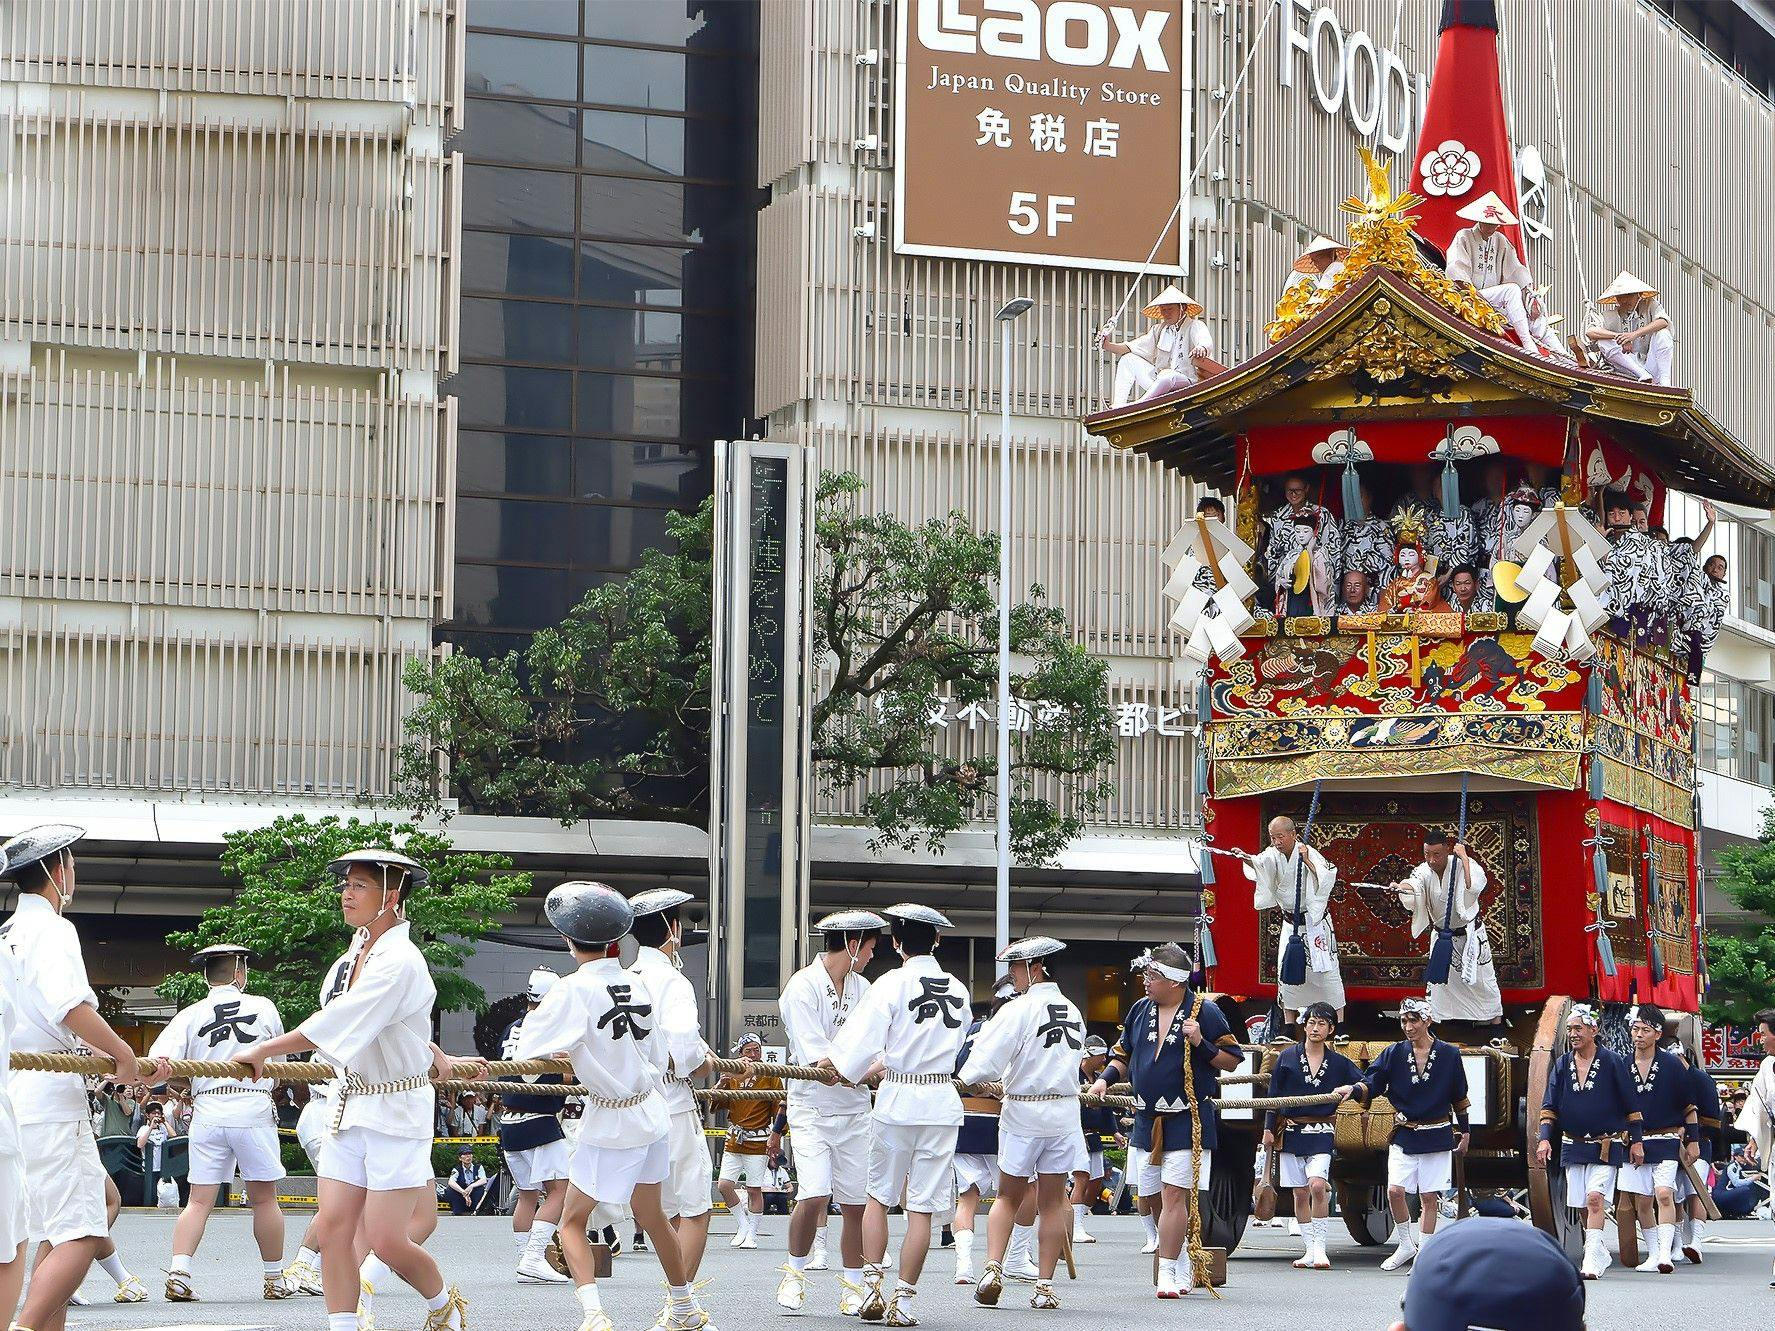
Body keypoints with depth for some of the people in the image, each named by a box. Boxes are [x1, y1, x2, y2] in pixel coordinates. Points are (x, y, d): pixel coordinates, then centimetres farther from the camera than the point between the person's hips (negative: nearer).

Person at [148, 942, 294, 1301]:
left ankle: (179, 1272, -11)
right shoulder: (263, 1007, 5)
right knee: (264, 1198, 10)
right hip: (254, 1109, -1)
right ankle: (275, 1279, 19)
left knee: (200, 1200, 4)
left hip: (207, 1113, 1)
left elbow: (159, 1065, -11)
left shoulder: (190, 1015, 4)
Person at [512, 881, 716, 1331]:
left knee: (572, 1222, 3)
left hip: (611, 1123, -6)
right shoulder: (640, 983, 0)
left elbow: (529, 1053, -18)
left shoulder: (573, 990, -18)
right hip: (653, 1112, 6)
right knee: (651, 1216, 23)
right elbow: (660, 1056, 8)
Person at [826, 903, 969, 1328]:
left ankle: (872, 1289, 10)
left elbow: (863, 1038, -11)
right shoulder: (958, 990, 8)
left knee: (879, 1193, 14)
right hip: (942, 1102, 3)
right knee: (921, 1207, 2)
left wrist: (843, 1068, 9)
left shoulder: (892, 983, -7)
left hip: (897, 1101, -3)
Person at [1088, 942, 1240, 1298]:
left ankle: (1167, 1274, -11)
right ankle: (1190, 1261, 27)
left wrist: (1200, 1044, -19)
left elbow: (1232, 1060, -4)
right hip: (1148, 1121, 7)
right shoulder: (1140, 1011, 11)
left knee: (1174, 1195, -13)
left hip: (1187, 1121, -7)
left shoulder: (1204, 1012, -6)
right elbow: (1123, 1054, 21)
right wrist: (1106, 1078, 3)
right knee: (1152, 1199, 10)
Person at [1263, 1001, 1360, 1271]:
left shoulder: (1338, 1063, 5)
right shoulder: (1288, 1057, 4)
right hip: (1291, 1133, 1)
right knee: (1300, 1193, 4)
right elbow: (1274, 1096, 7)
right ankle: (1310, 1250, 12)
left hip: (1321, 1135, -1)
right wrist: (1269, 1128, 4)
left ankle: (1319, 1248, -13)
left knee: (1318, 1186, -19)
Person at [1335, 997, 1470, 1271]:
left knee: (1428, 1197, 1)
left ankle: (1423, 1255, 11)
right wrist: (1353, 1089, -31)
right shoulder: (1394, 1054, 2)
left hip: (1437, 1137, -1)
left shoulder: (1448, 1054, 0)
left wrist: (1464, 1133, 12)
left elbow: (1459, 1099, 8)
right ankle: (1406, 1245, 8)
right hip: (1403, 1137, 1)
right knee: (1395, 1190, -12)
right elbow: (1372, 1082, -11)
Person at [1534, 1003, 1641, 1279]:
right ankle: (1600, 1254, 22)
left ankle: (1592, 1260, -21)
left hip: (1606, 1145, -5)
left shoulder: (1612, 1062, -4)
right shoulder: (1562, 1064, 7)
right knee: (1582, 1205, 7)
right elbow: (1549, 1106, 7)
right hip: (1572, 1145, 5)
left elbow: (1631, 1105, 1)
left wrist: (1636, 1141, -1)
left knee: (1596, 1199, -17)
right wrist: (1544, 1138, -5)